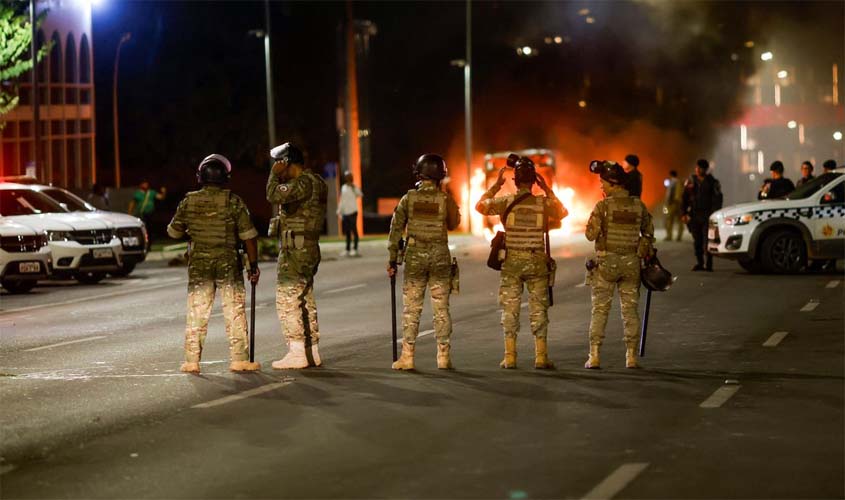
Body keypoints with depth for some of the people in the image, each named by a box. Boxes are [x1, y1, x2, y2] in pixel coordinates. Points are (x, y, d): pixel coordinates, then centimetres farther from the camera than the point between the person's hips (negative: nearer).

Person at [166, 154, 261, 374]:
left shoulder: (189, 201, 0)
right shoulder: (233, 201, -8)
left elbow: (174, 232, 10)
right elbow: (249, 236, -7)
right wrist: (253, 265, 0)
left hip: (198, 265, 2)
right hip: (228, 264, -2)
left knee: (196, 313, 8)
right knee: (235, 313, 4)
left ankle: (192, 361, 7)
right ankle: (239, 359, 4)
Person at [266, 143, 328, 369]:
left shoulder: (305, 182, -16)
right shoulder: (315, 182, 17)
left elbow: (274, 195, -25)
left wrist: (275, 173, -12)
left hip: (296, 249, -10)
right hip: (309, 249, 10)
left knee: (287, 300, -8)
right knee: (306, 300, 13)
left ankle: (297, 353, -9)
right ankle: (312, 352, 17)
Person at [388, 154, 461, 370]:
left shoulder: (409, 198, -3)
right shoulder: (445, 199, -4)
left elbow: (396, 229, -1)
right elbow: (453, 224, 12)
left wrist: (392, 259, 5)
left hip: (415, 255, 0)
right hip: (440, 255, 0)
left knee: (411, 308, 4)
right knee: (441, 309, 6)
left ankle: (407, 356, 3)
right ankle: (444, 356, 6)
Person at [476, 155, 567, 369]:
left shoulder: (505, 202, -6)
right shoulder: (544, 203, -4)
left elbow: (480, 205, 12)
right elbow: (562, 213, 17)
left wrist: (496, 185, 18)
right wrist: (548, 190, 16)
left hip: (512, 261, 0)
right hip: (537, 261, 0)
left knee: (510, 309, 6)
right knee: (538, 309, 6)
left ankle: (510, 357, 4)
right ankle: (541, 357, 6)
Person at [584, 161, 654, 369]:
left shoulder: (603, 206, -11)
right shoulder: (638, 205, 2)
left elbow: (591, 234, -10)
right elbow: (649, 232, 11)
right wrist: (646, 250, 26)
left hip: (606, 261, -3)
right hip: (631, 261, 3)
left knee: (600, 309, 3)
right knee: (630, 309, 8)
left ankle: (594, 356, 0)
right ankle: (631, 356, 6)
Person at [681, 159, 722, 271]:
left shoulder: (712, 182, 4)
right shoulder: (690, 181, 12)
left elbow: (717, 199, 1)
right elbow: (684, 198, 13)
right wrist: (684, 213, 3)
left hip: (707, 215, -3)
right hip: (694, 215, 4)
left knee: (707, 240, -11)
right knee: (697, 241, 7)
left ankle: (709, 264, -10)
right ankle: (699, 263, 14)